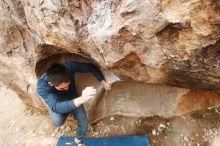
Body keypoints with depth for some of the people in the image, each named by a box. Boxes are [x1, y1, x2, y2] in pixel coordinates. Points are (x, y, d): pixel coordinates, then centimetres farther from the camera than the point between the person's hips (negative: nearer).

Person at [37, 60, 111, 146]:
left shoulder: (69, 66, -38)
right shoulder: (42, 86, -41)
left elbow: (91, 67, -24)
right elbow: (56, 107, -54)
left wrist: (103, 82, -24)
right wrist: (81, 99, -70)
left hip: (72, 98, 2)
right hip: (55, 102, -1)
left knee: (84, 123, -3)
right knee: (58, 122, -29)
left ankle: (78, 139, 32)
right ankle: (67, 113, 9)